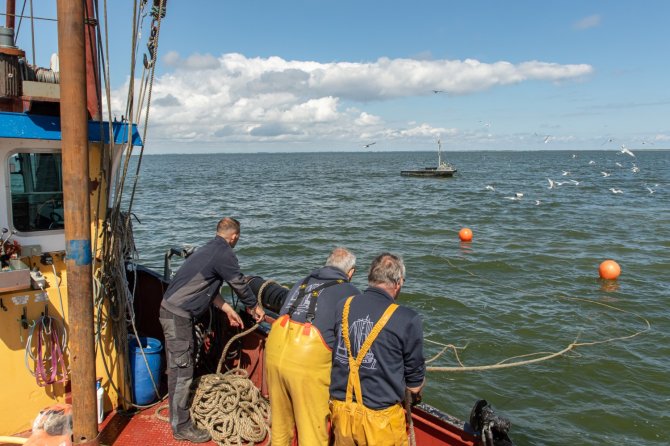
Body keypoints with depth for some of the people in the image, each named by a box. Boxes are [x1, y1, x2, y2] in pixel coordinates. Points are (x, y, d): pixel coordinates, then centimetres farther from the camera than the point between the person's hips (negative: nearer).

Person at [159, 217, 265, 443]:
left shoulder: (209, 249, 14)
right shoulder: (224, 253, -15)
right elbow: (239, 284, -6)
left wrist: (229, 310, 21)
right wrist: (254, 306, 11)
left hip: (176, 311, 10)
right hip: (177, 314, -10)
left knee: (184, 365, 21)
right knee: (181, 370, -3)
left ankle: (183, 406, 36)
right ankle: (181, 427, 5)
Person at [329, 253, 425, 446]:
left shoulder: (343, 306, -4)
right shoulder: (407, 320, -16)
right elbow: (414, 385, -5)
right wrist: (416, 394, 18)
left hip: (340, 408, 4)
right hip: (379, 415, -4)